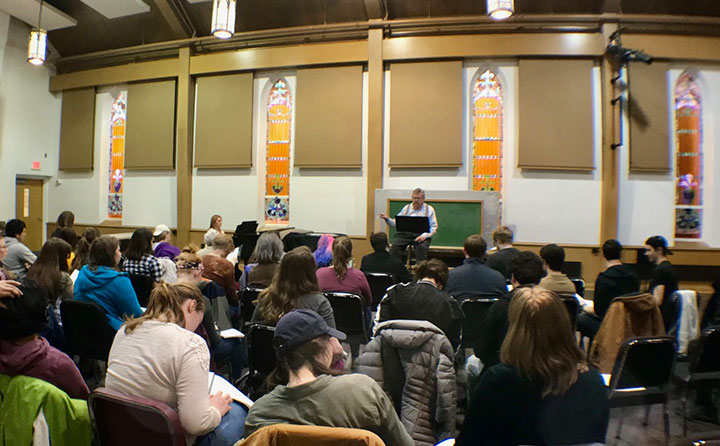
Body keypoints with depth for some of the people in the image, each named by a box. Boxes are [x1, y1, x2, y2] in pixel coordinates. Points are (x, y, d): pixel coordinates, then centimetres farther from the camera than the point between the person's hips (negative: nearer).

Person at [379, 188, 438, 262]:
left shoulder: (429, 209, 12)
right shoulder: (406, 208, 20)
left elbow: (434, 227, 4)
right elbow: (396, 223, 17)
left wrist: (424, 236, -13)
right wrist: (387, 219, -3)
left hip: (421, 235, -2)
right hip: (405, 234, 2)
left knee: (421, 247, -33)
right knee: (395, 247, -25)